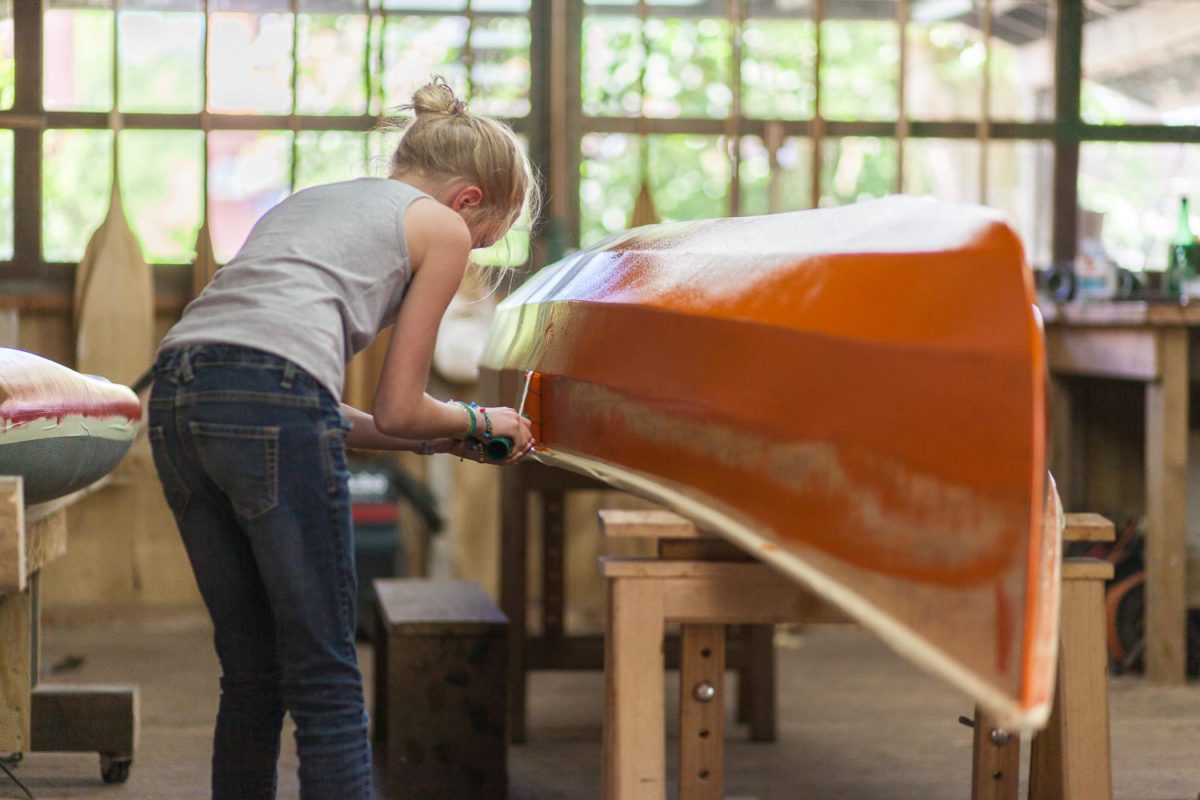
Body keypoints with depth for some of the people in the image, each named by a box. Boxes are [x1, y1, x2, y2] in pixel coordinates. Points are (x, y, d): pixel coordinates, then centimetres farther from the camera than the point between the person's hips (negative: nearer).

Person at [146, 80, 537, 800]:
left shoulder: (307, 201, 33)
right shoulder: (441, 227, 14)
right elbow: (398, 411, 11)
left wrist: (431, 440, 37)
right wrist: (478, 422, 30)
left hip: (177, 394, 7)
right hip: (269, 405, -7)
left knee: (251, 676, 16)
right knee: (327, 685, 0)